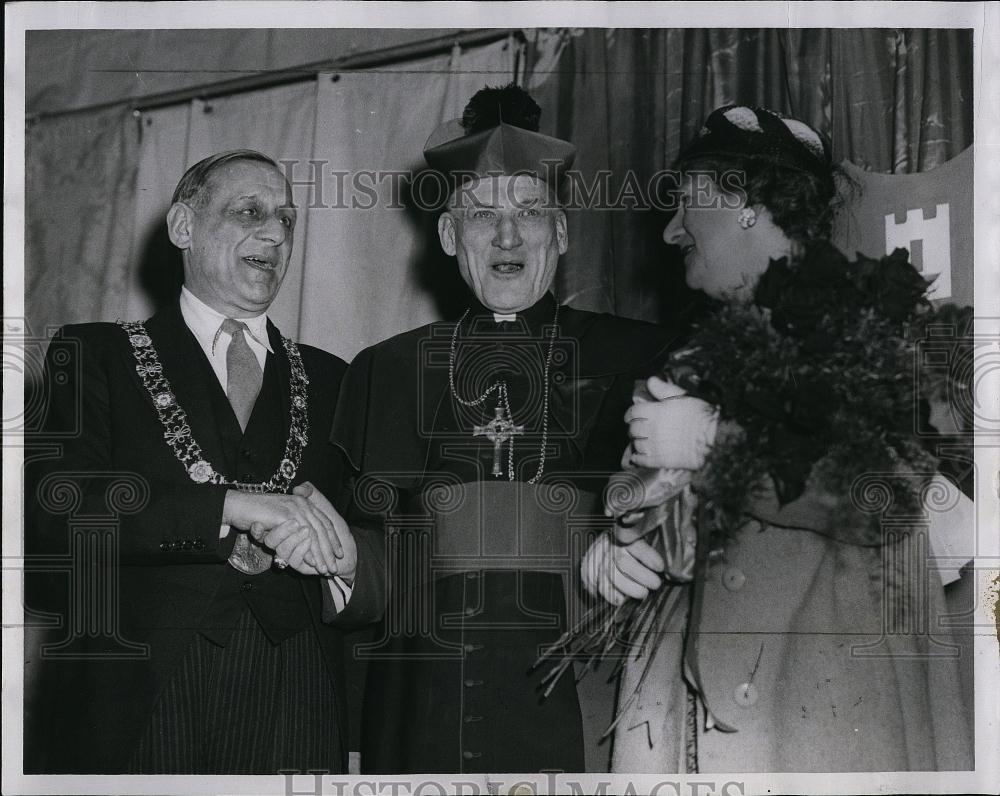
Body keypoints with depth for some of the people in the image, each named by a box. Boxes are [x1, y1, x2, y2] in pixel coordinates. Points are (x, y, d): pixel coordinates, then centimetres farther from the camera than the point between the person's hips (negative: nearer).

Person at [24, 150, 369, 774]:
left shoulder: (328, 380, 16)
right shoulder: (96, 355, 6)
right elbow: (56, 506, -10)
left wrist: (327, 543, -10)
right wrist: (232, 504, -18)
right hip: (131, 710, -2)